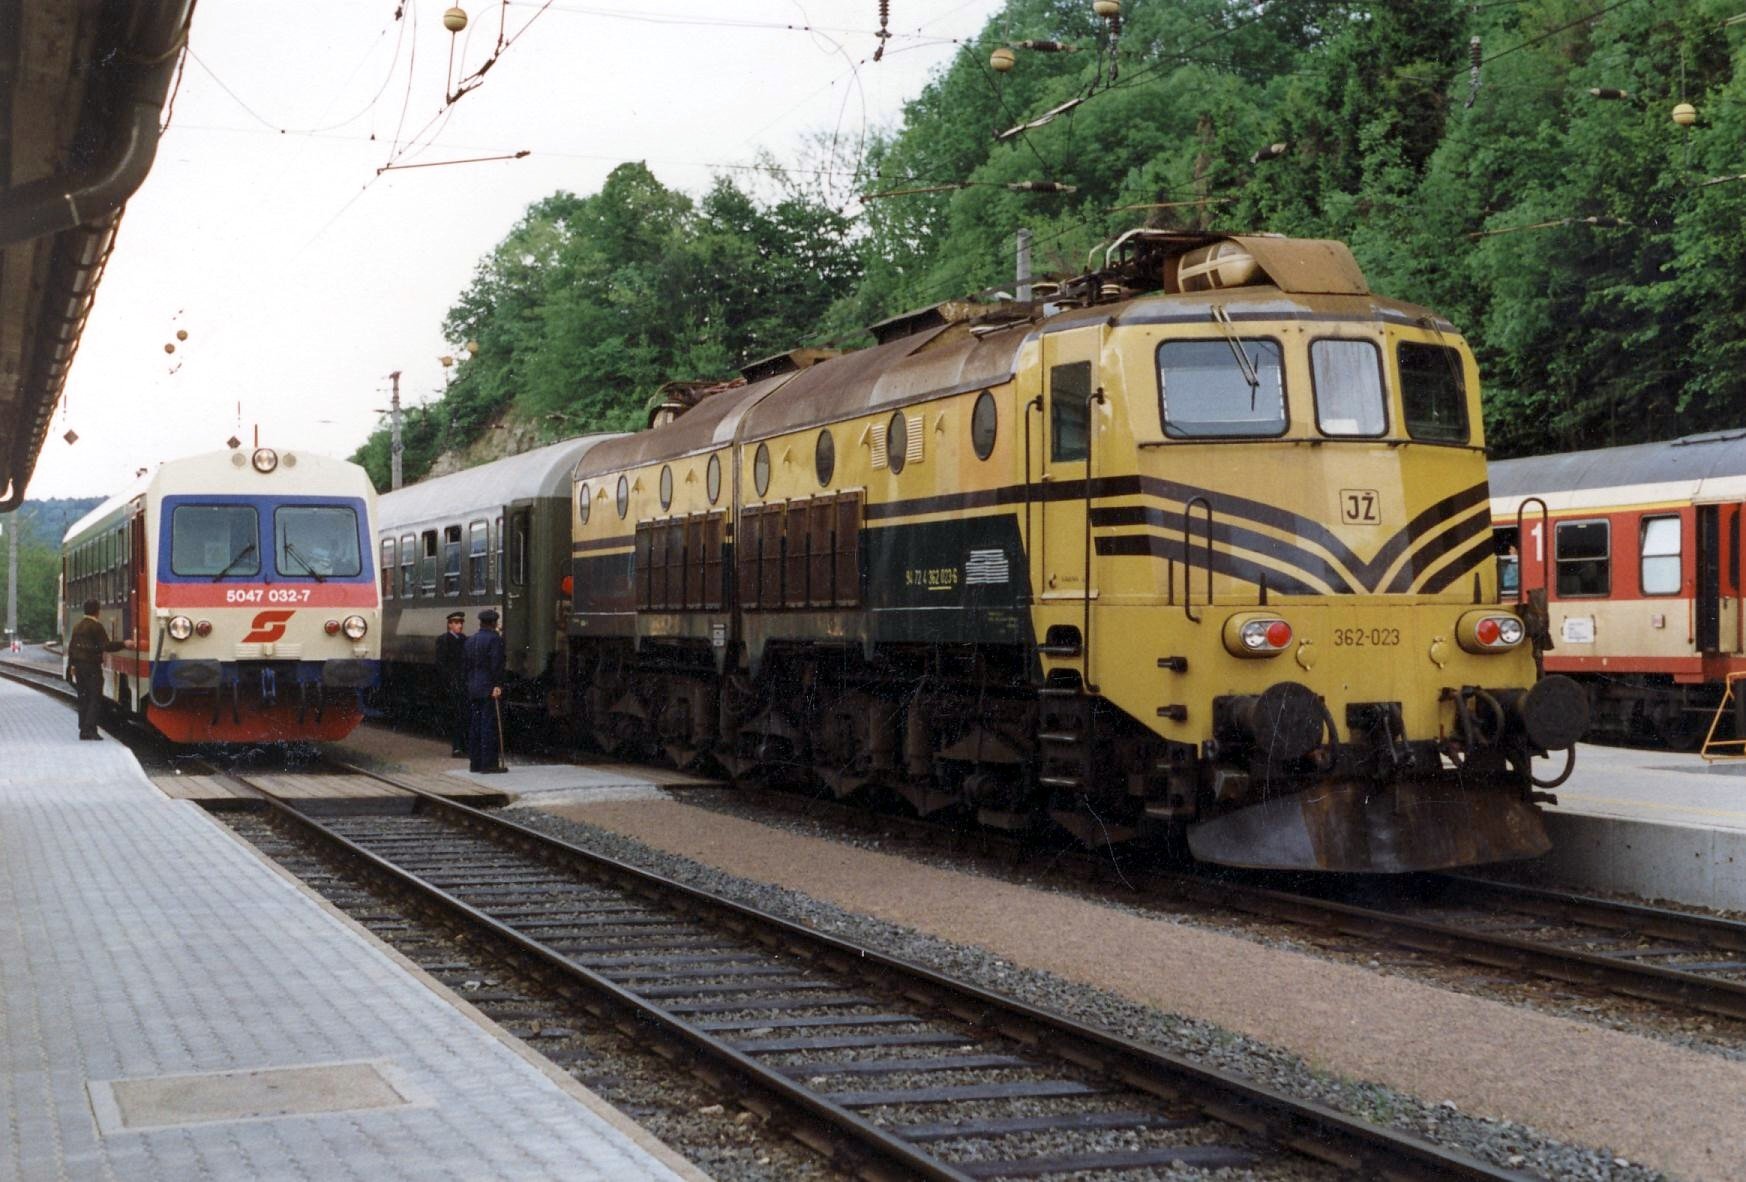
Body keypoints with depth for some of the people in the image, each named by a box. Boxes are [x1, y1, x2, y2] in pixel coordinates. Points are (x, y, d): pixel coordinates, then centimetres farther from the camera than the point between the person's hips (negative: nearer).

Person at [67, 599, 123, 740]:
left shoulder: (77, 626, 12)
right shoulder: (96, 626, -13)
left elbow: (71, 646, 17)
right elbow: (106, 646, -18)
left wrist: (72, 664, 25)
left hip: (79, 666, 8)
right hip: (92, 666, -8)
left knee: (83, 698, 11)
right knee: (95, 698, -5)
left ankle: (83, 730, 11)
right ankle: (89, 729, -12)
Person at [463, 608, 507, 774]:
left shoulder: (470, 640, 13)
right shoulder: (495, 639, -10)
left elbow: (467, 665, 15)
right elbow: (496, 664, -17)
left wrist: (470, 686, 18)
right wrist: (497, 685, -16)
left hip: (473, 689, 7)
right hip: (490, 688, -7)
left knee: (475, 725, 10)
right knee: (490, 725, -7)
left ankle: (475, 762, 13)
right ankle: (489, 763, -9)